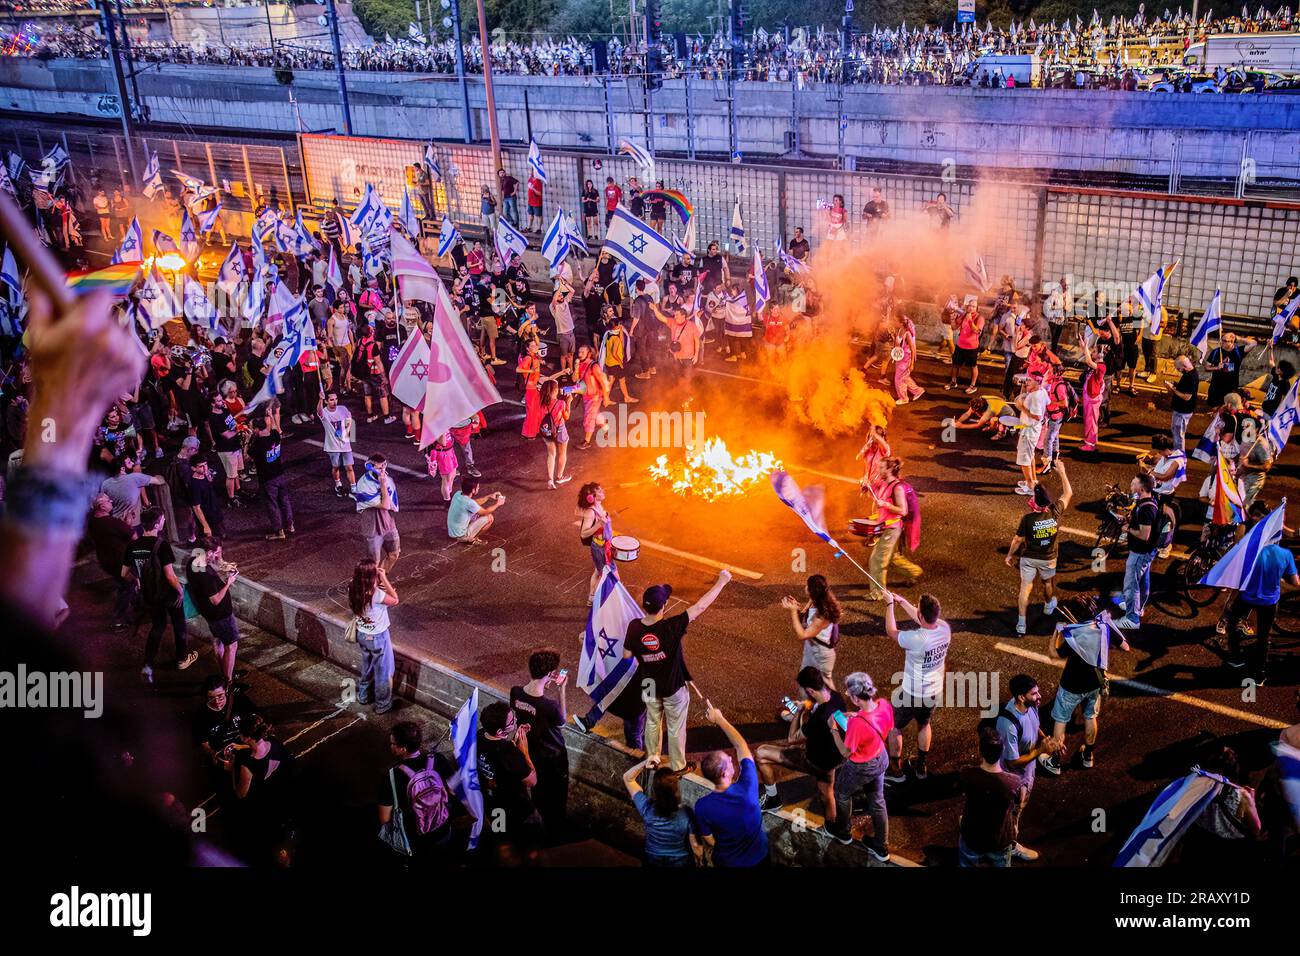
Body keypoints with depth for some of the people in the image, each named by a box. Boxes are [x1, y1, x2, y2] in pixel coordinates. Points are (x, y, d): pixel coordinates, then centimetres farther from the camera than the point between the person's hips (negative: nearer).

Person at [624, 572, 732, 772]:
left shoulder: (634, 627, -23)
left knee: (653, 722, 27)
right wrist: (721, 582, -27)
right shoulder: (671, 627, -35)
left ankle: (652, 758, 46)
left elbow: (627, 655, -8)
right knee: (676, 728, 18)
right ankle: (677, 766, 37)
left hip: (650, 686, 4)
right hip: (674, 687, -3)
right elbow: (700, 607, -33)